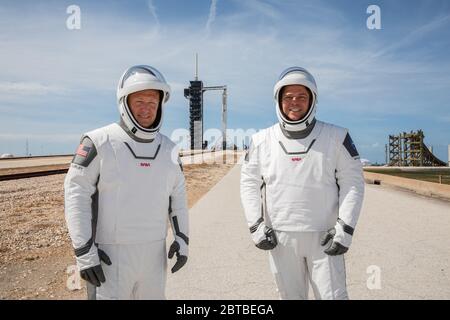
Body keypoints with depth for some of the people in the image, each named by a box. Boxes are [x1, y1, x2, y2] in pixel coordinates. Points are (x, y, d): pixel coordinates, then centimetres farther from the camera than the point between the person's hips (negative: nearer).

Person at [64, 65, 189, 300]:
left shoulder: (168, 149, 5)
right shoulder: (99, 142, -10)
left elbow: (177, 196, 13)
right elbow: (76, 195, -11)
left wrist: (182, 238, 7)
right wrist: (84, 252, -14)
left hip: (154, 253, 5)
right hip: (111, 254, -5)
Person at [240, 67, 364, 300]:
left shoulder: (336, 138, -2)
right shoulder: (262, 140, 1)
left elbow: (353, 183, -1)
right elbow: (249, 183, 5)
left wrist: (344, 228, -9)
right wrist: (256, 226, -2)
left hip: (323, 237, -1)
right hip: (280, 238, 2)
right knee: (291, 295, 15)